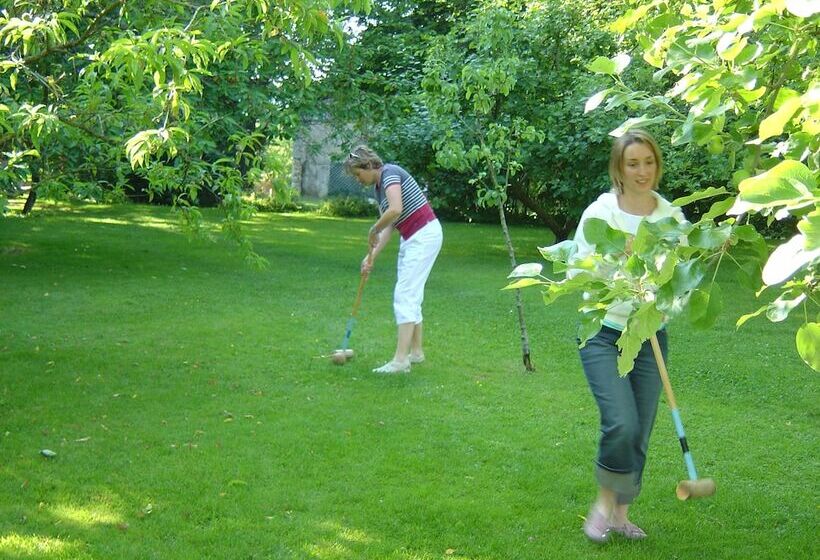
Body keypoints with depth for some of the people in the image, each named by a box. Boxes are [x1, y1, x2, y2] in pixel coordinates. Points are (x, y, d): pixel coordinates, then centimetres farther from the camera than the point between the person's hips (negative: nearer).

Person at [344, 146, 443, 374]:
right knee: (410, 295, 14)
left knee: (405, 295, -13)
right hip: (410, 238, 10)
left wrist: (373, 230, -16)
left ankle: (400, 360, -14)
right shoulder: (378, 188, 14)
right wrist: (372, 255, 5)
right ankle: (416, 351, 23)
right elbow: (388, 227, 14)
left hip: (425, 235, -10)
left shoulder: (390, 173, -14)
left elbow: (395, 210, -31)